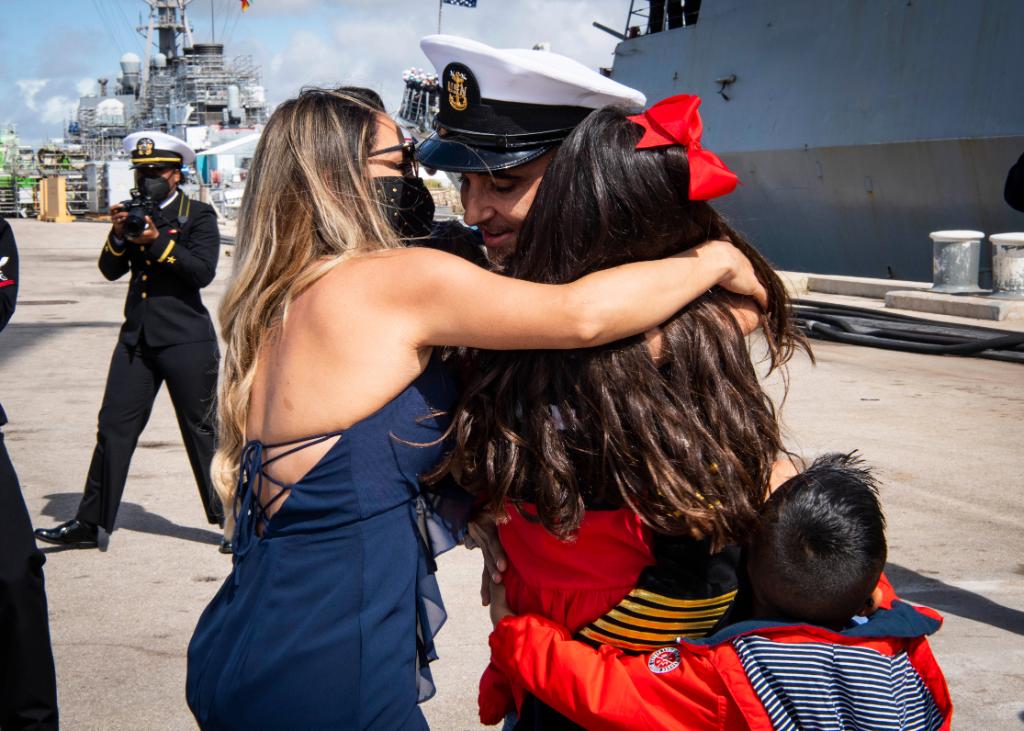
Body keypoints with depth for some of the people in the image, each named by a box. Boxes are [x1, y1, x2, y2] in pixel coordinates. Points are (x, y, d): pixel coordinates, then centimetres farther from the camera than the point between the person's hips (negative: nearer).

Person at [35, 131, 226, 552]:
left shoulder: (198, 215, -2)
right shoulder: (135, 213, 13)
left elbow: (204, 271, -15)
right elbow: (110, 271, 8)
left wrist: (158, 241, -21)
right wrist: (119, 236, -9)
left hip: (186, 339, -5)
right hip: (137, 338, 5)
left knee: (202, 430, 1)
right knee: (113, 427, 3)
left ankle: (231, 520, 13)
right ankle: (90, 524, 9)